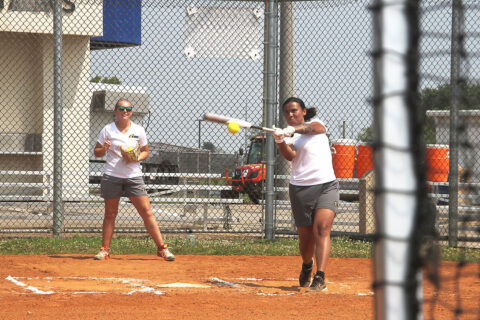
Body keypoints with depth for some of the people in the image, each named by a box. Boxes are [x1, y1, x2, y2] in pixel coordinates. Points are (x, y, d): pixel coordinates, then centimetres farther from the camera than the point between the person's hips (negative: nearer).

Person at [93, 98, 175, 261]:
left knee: (147, 211, -5)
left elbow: (145, 151, 15)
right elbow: (96, 152, 6)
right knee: (110, 214, 4)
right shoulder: (108, 130, 2)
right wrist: (104, 149, -16)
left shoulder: (138, 130, 5)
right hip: (111, 176, -1)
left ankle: (162, 248, -2)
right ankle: (104, 250, 13)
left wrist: (136, 158, -6)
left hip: (133, 176, 1)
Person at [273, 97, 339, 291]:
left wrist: (294, 130, -33)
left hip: (326, 185, -1)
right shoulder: (287, 133, 9)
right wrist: (280, 142, -30)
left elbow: (314, 128, -15)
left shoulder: (316, 123, 11)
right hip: (300, 188, 1)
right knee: (305, 236, 5)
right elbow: (290, 156, -10)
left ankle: (320, 277, -25)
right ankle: (306, 266, 36)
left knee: (322, 228, -18)